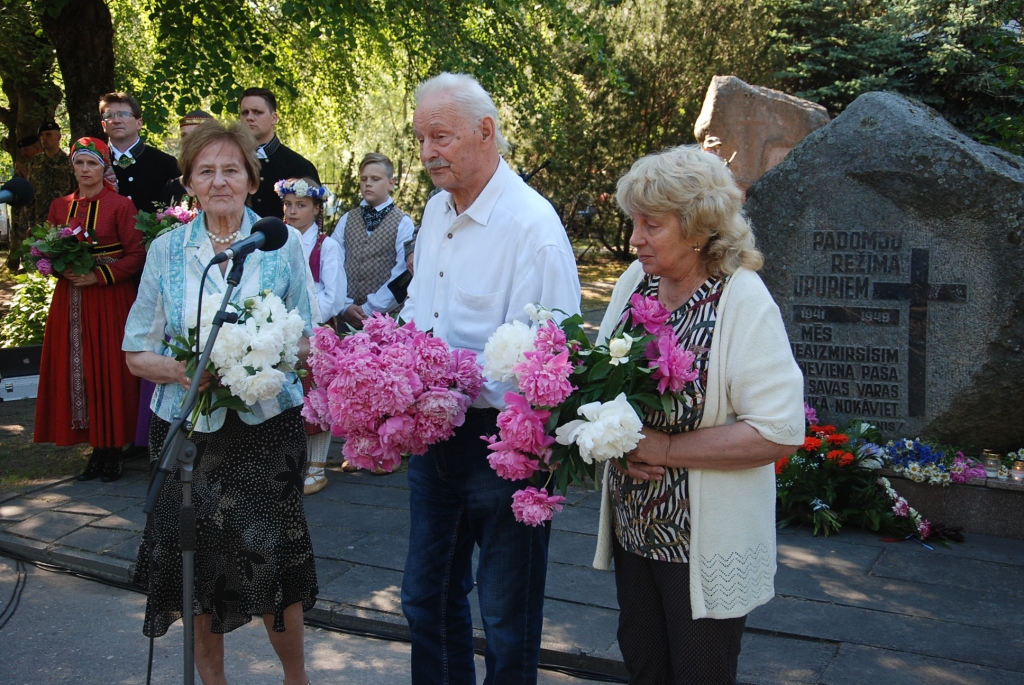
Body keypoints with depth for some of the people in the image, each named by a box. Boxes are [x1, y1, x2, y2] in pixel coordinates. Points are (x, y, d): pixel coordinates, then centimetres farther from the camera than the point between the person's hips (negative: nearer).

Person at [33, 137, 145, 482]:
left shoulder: (120, 205, -3)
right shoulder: (59, 207, 12)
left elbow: (136, 255, -7)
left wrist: (100, 275, -17)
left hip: (110, 300, -5)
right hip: (69, 300, 5)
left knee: (109, 373, -3)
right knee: (76, 373, 3)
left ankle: (112, 452, 5)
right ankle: (96, 450, 12)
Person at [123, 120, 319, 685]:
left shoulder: (281, 244, 1)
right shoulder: (167, 249, 4)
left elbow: (307, 341, 4)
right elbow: (138, 353, 4)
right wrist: (184, 371, -17)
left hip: (265, 426, -1)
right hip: (187, 427, 2)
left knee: (272, 561, 2)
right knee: (195, 563, 8)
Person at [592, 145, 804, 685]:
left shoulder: (743, 302, -19)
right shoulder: (636, 280, 0)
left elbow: (780, 432, -24)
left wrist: (664, 448, -22)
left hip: (704, 546, -6)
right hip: (632, 525, 6)